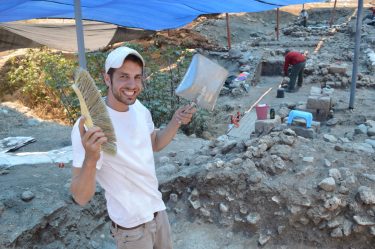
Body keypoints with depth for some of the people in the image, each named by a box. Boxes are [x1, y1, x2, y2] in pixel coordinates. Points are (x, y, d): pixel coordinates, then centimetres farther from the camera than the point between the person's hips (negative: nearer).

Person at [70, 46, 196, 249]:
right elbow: (81, 198, -28)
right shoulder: (88, 127, -28)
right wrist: (90, 159, -47)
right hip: (131, 225, -6)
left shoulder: (139, 107, -5)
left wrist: (176, 121, -6)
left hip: (157, 209, 7)